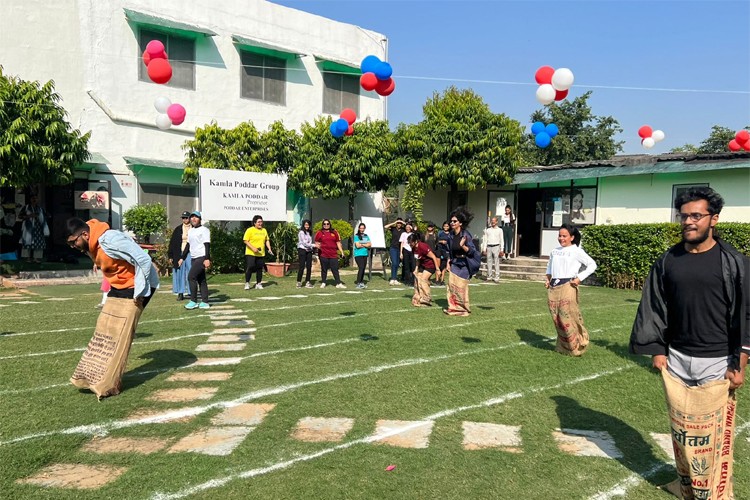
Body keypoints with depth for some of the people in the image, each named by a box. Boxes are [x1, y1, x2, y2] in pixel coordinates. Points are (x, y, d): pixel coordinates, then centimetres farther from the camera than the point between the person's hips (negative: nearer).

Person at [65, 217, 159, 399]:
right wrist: (113, 288, 10)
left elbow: (144, 260, -28)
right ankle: (93, 377, 17)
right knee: (104, 332, 8)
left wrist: (139, 293, -22)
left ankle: (108, 385, 1)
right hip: (117, 289, 9)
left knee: (120, 337, -7)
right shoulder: (91, 246, 2)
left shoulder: (110, 240, -27)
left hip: (134, 289, -9)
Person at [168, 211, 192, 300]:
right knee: (179, 274, 2)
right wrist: (170, 256, 3)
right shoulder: (178, 229, 8)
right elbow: (172, 243, 8)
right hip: (179, 254, 2)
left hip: (190, 254, -1)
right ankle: (180, 293, 7)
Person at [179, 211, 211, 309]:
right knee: (201, 280, 8)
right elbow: (188, 245, 23)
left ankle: (193, 301, -7)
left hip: (201, 258, -8)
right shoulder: (190, 231, 18)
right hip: (193, 258, 8)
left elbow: (207, 245, -15)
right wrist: (182, 258, 20)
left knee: (191, 276, -14)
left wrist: (207, 259, -24)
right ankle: (204, 302, 11)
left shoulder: (204, 230, -7)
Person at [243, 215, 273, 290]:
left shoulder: (264, 230, 12)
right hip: (251, 253, -5)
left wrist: (269, 249, 6)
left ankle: (258, 284, 16)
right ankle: (247, 283, 3)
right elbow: (245, 240, -10)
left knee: (259, 269, 7)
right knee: (249, 268, -10)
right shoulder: (250, 230, -6)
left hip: (261, 254, 5)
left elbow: (267, 240, 20)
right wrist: (253, 248, -19)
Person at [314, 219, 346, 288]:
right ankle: (323, 283, 17)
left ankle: (338, 283, 1)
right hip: (323, 254, -1)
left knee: (335, 269, 0)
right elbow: (317, 243, 9)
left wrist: (341, 252, 5)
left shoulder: (334, 232, 9)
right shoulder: (319, 233, 5)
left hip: (333, 255, 1)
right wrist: (317, 246, -14)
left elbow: (338, 243, 11)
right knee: (324, 269, 7)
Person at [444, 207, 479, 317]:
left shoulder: (466, 235, -17)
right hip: (454, 262, 6)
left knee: (461, 286, -2)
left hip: (464, 264, -6)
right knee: (452, 284, -2)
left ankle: (463, 309, 13)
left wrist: (463, 246, -34)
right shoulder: (451, 235, 3)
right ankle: (453, 307, 8)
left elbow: (472, 251, -18)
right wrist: (449, 260, 9)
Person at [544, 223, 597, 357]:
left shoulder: (576, 251, 0)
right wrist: (548, 278, 13)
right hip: (553, 287, 5)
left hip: (567, 287, -5)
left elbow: (592, 265, 1)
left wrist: (580, 278, -7)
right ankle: (563, 346, 17)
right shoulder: (554, 251, 16)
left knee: (567, 317, -9)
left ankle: (576, 347, 7)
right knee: (556, 318, 5)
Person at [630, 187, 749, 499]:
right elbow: (654, 307, 8)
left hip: (717, 364, -3)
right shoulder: (668, 261, 3)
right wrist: (657, 350, 6)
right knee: (681, 427, 13)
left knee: (714, 433, 3)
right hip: (676, 360, 4)